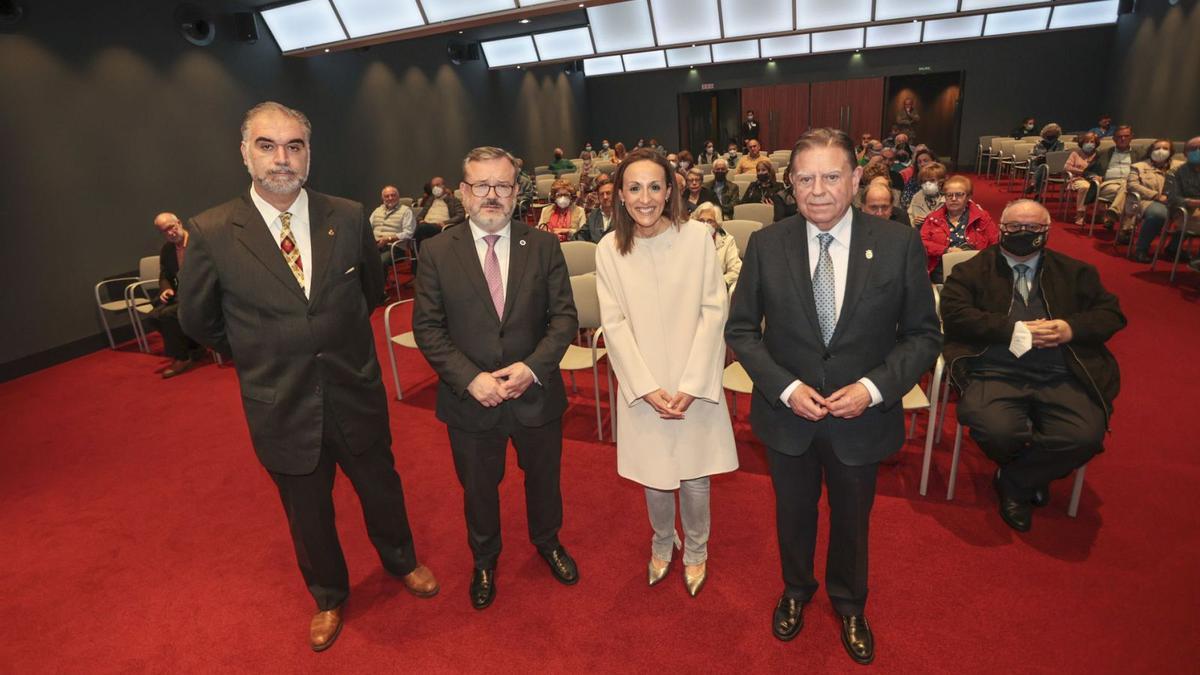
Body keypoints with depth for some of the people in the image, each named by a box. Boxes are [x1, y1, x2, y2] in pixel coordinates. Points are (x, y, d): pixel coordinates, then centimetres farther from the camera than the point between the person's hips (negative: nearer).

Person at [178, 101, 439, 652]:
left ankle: (401, 561, 51)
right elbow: (198, 320, 2)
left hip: (356, 395, 1)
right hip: (282, 407, -1)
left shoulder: (348, 217, -8)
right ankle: (328, 597, 47)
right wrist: (260, 357, 8)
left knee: (381, 487, 21)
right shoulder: (211, 233, -12)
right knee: (308, 513, 20)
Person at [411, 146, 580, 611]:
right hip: (470, 399, 0)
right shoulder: (437, 252, -6)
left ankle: (547, 541, 53)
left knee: (543, 477, 23)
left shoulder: (543, 246, -5)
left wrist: (532, 368, -20)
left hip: (536, 394, 1)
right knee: (478, 489, 20)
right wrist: (470, 378, -19)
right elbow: (427, 327, -7)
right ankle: (484, 560, 49)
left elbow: (564, 316, -6)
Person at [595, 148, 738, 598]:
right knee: (653, 474, 14)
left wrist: (691, 384, -13)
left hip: (694, 383, 0)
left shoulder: (697, 236, -9)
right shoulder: (609, 249, -6)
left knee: (695, 473, 12)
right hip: (643, 386, 1)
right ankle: (662, 541, 44)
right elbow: (615, 324, -5)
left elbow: (714, 310, -8)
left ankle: (695, 549, 40)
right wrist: (647, 388, -12)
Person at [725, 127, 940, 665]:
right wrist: (786, 387, -18)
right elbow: (741, 329, -6)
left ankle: (849, 604, 53)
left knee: (852, 520, 23)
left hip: (862, 416, 0)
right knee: (793, 513, 23)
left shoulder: (900, 244, -13)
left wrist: (874, 387, -20)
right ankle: (796, 590, 53)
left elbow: (923, 335, -5)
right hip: (787, 414, 0)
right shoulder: (766, 245, -11)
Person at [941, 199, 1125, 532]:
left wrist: (1072, 328, -4)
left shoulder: (1075, 272, 22)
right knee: (997, 432, -30)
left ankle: (1014, 482, 6)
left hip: (1061, 377, 3)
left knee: (1086, 436, -25)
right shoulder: (973, 270, 11)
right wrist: (1013, 329, -12)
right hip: (995, 373, -3)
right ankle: (1031, 479, 11)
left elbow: (1112, 314, 17)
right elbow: (954, 312, -4)